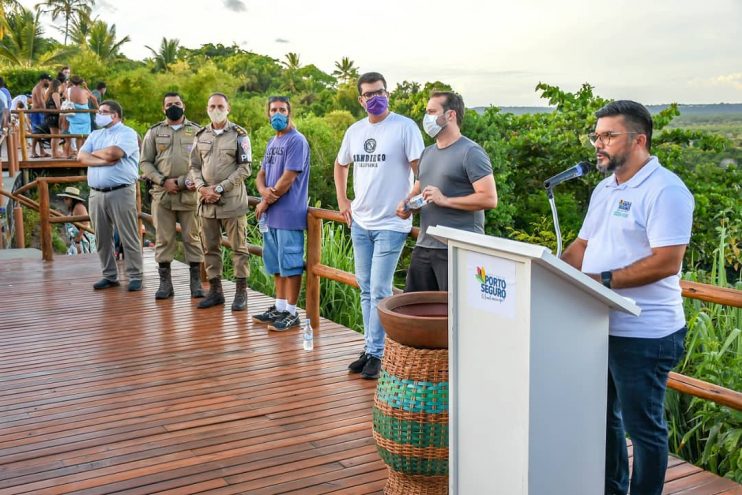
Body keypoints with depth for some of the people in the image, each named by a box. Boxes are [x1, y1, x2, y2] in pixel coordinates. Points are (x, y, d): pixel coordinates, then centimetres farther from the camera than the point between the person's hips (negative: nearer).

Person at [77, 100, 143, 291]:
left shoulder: (127, 133, -1)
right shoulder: (95, 135, 19)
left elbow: (113, 152, -18)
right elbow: (81, 157, 4)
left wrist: (94, 153, 1)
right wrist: (104, 161, -10)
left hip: (121, 192, -6)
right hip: (97, 194, 6)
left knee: (129, 237, -4)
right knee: (102, 238, 8)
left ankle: (135, 276, 3)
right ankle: (109, 276, 18)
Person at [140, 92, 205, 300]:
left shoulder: (196, 131, 8)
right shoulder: (154, 132, 10)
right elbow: (145, 162, 6)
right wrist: (163, 181, -7)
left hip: (190, 194, -1)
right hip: (162, 194, 1)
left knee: (192, 238, 2)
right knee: (163, 239, 4)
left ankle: (196, 282, 9)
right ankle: (165, 282, 11)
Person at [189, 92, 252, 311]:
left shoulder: (239, 135, -1)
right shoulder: (201, 136, 12)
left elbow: (244, 168, -7)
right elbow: (194, 166, 13)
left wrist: (219, 188, -12)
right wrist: (202, 188, -6)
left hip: (232, 200, -5)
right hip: (206, 201, 5)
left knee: (238, 247, 0)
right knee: (210, 247, 9)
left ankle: (241, 292, 7)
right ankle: (215, 291, 19)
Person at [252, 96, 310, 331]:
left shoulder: (296, 141, -10)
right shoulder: (272, 142, 17)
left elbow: (287, 179, -16)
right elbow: (261, 175, 16)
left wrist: (266, 203, -8)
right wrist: (264, 191, -8)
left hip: (288, 215, -9)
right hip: (271, 215, 9)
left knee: (290, 264, -3)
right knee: (277, 264, 15)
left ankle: (291, 313, 4)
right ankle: (279, 307, 25)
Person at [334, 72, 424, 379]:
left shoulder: (405, 127, -9)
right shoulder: (355, 131, 10)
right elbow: (340, 165, 25)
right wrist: (342, 201, 16)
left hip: (390, 224, -6)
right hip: (360, 223, 6)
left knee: (379, 291, -6)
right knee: (366, 290, 12)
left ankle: (375, 354, 4)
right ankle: (370, 349, 22)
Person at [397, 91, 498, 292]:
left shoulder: (471, 152, -8)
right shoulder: (428, 153, 18)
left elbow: (489, 199, -15)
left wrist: (445, 200, -18)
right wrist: (407, 204, 5)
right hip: (424, 246, 8)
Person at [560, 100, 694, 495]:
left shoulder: (665, 190, -15)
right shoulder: (605, 189, 13)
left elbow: (667, 261, -24)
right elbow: (583, 244, 19)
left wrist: (604, 280, -25)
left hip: (643, 334, -9)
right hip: (599, 326, 9)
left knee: (642, 425, 5)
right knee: (603, 417, 21)